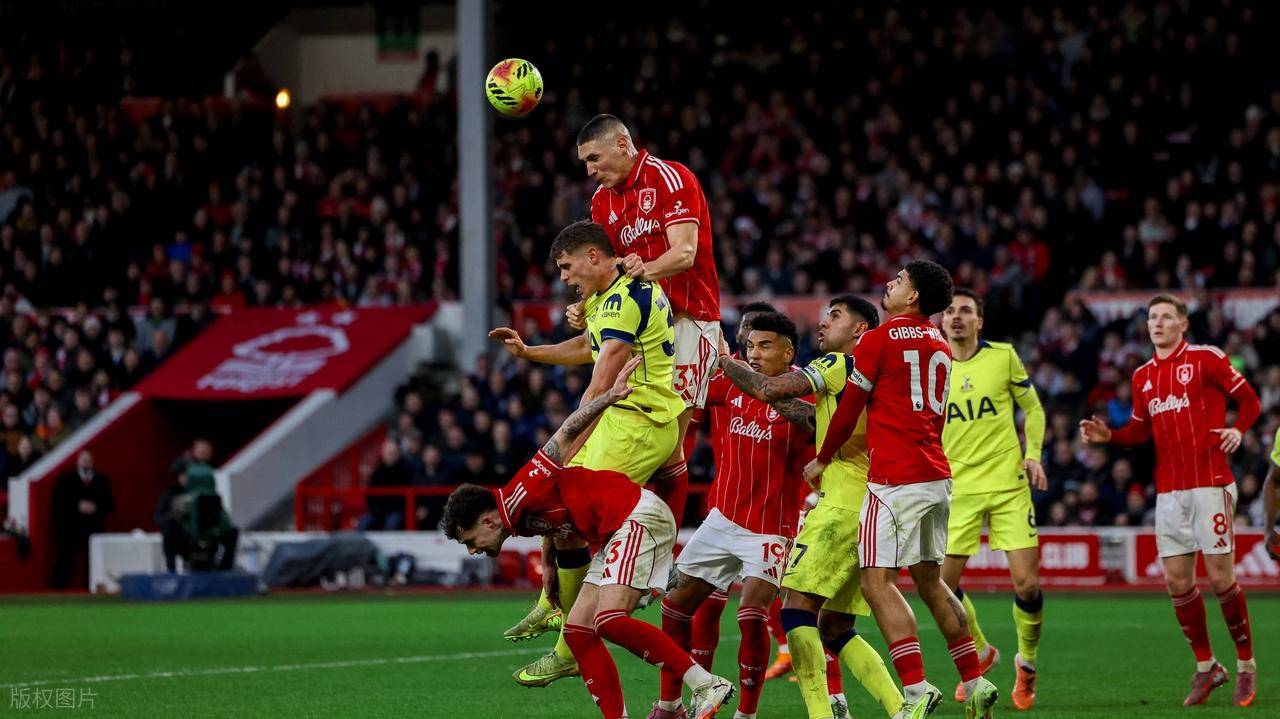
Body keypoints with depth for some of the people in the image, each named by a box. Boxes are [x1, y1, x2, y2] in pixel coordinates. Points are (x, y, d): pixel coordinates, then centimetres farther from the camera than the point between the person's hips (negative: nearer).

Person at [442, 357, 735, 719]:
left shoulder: (520, 496, -14)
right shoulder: (523, 521, 12)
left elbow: (564, 437, -17)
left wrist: (611, 396, -25)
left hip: (641, 516, -10)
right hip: (614, 536, 10)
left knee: (609, 620, -23)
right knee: (578, 630, 3)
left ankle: (707, 686, -22)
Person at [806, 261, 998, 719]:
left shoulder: (878, 340, -6)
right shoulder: (940, 346, 17)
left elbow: (848, 410, 0)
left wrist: (822, 459, 16)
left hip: (896, 476, -8)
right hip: (937, 475, 8)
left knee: (877, 581, -9)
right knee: (929, 579, 17)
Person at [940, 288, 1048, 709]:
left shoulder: (1003, 356, 1)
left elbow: (1032, 408, 11)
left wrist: (1033, 454, -1)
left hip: (1008, 484, -1)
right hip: (958, 488, 1)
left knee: (1027, 585, -8)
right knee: (942, 584, -5)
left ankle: (1027, 663, 18)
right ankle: (980, 654, 22)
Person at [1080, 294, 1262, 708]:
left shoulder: (1206, 359, -3)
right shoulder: (1143, 376, 14)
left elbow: (1249, 400, 1)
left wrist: (1238, 429, -18)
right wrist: (1108, 436, 2)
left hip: (1210, 483, -5)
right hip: (1169, 491, 5)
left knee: (1220, 577, -6)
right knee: (1177, 580, 1)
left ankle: (1246, 666, 9)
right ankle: (1206, 667, 15)